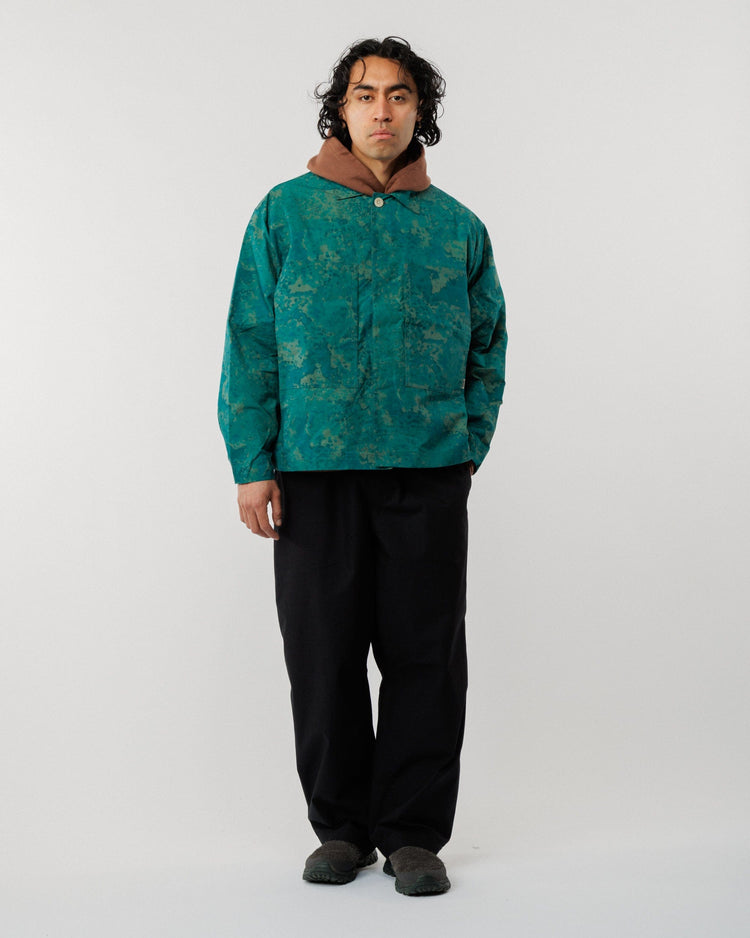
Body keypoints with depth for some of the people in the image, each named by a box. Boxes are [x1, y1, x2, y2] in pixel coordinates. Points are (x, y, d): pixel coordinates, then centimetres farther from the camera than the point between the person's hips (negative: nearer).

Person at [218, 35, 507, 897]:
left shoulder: (457, 227, 10)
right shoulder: (287, 212, 5)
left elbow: (488, 345, 16)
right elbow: (251, 343, 2)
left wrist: (471, 443, 4)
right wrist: (252, 464, -4)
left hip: (430, 477, 1)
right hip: (313, 472, -1)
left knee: (425, 655, 3)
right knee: (324, 655, 5)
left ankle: (413, 832, 16)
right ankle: (342, 826, 21)